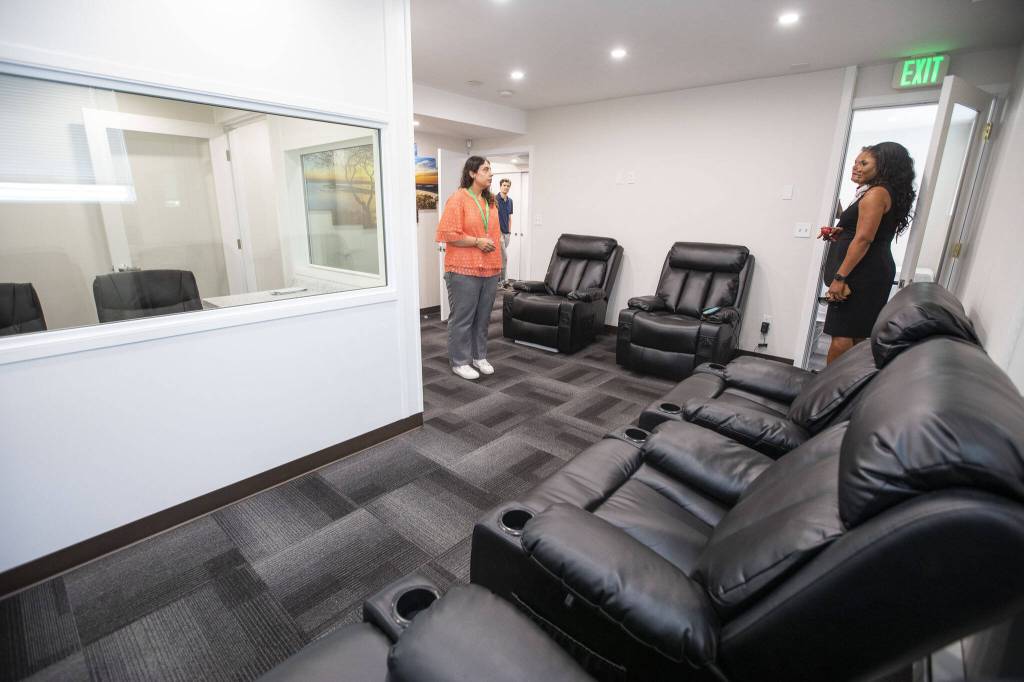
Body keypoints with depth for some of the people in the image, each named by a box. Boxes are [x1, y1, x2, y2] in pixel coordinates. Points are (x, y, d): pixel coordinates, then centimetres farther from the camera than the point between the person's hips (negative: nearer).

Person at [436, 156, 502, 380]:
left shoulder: (490, 200, 15)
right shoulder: (458, 199, -8)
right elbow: (449, 234, -15)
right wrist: (477, 241, -15)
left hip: (489, 269, 7)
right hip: (464, 269, -7)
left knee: (483, 317, 13)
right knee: (463, 317, 1)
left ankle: (479, 356, 27)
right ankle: (460, 362, 13)